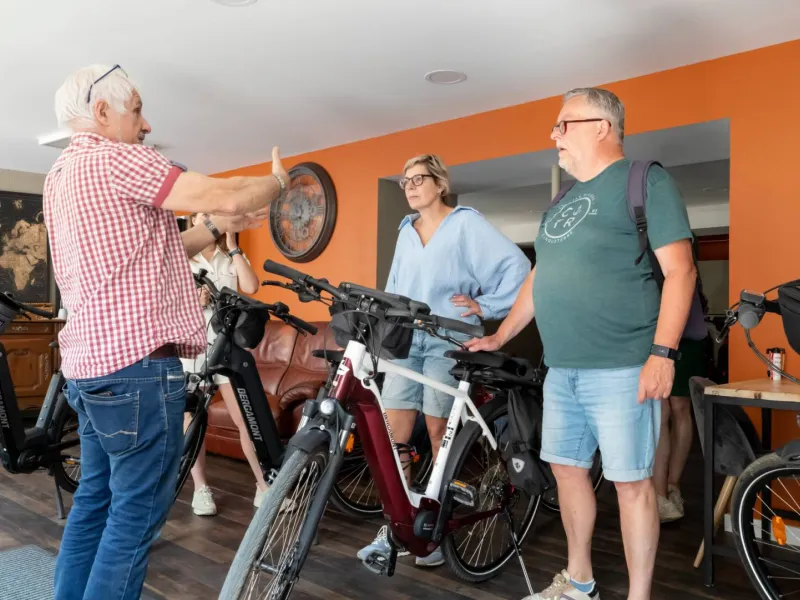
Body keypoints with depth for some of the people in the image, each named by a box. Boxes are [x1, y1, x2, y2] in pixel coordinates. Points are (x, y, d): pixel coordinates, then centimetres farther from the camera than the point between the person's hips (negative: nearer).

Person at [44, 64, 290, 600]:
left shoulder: (63, 174, 19)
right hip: (137, 363, -10)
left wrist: (218, 227, 11)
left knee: (95, 502, 18)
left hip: (90, 362, 10)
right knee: (137, 513, -2)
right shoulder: (115, 159, -11)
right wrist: (279, 181, 2)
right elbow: (224, 196, -17)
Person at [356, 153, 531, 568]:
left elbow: (517, 265, -8)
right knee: (394, 433, -1)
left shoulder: (466, 224, -2)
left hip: (446, 343, -5)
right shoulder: (406, 232, 18)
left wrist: (485, 307, -8)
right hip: (405, 341, 5)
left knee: (439, 433, 1)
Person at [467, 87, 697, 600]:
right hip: (562, 371, 8)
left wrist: (663, 353, -19)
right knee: (567, 469, 14)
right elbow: (539, 278, 25)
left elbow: (680, 270, -12)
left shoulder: (645, 181, -4)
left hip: (622, 370, -8)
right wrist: (499, 338, 25)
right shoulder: (563, 203, 19)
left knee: (631, 482, -1)